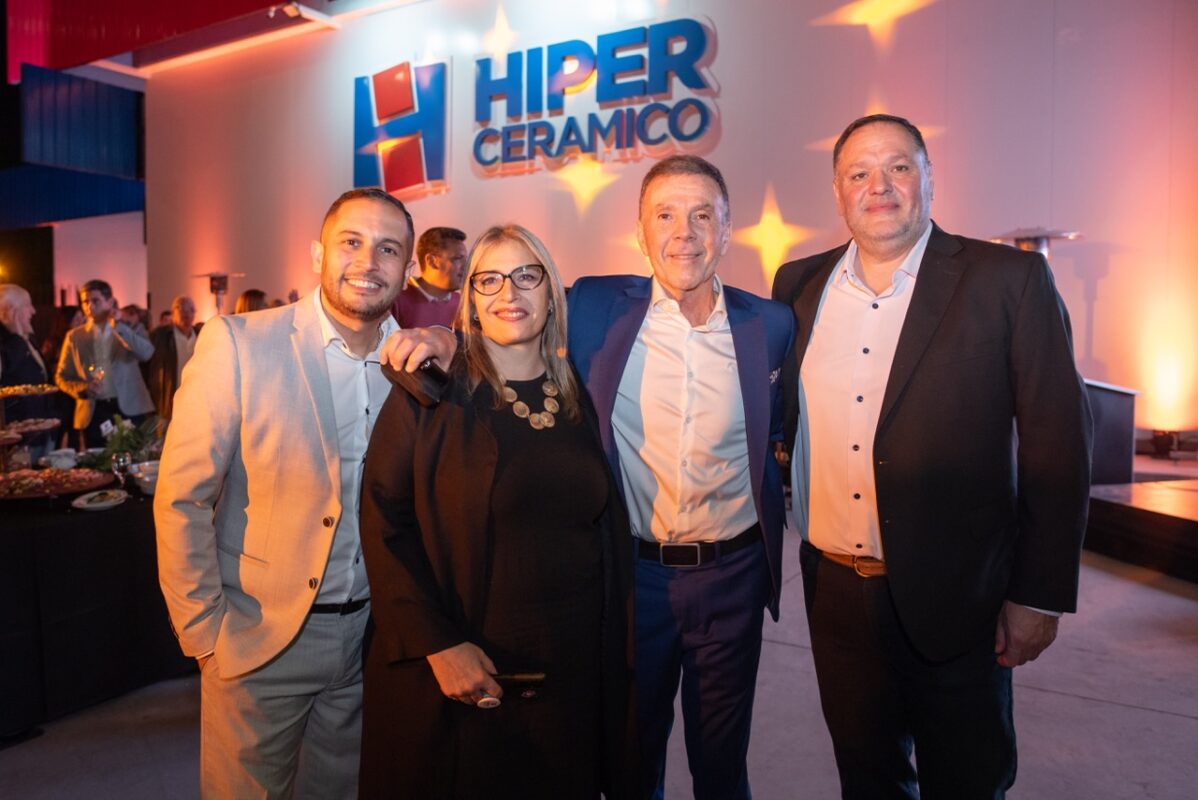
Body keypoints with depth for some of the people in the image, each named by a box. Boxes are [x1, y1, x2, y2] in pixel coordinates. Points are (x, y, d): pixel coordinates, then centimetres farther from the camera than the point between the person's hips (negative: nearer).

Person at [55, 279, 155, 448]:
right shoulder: (74, 336, 10)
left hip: (129, 409, -1)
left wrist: (118, 325, -16)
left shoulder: (129, 329, 7)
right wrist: (83, 388, -9)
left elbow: (147, 352, -14)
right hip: (93, 413, 1)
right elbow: (61, 377, 11)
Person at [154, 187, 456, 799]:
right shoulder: (237, 344, -13)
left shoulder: (412, 358, -1)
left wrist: (448, 348, -18)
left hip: (367, 634, 4)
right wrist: (206, 632, -9)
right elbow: (181, 501, -11)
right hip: (259, 637, -3)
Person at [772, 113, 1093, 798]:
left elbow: (1057, 443, -8)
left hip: (954, 597, -3)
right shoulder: (799, 285, 3)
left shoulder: (1009, 281, -8)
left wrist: (1039, 593, -8)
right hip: (835, 588, 3)